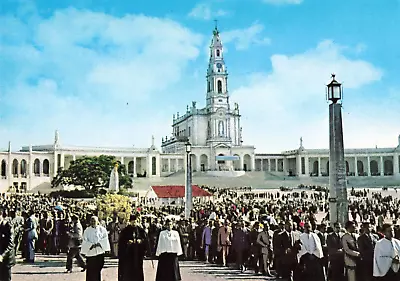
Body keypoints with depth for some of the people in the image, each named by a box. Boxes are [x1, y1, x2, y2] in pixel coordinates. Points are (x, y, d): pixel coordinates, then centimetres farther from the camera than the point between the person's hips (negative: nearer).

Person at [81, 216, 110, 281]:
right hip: (90, 252, 0)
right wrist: (91, 245, -18)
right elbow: (85, 241, -2)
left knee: (98, 268, 2)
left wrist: (99, 244, -15)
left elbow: (105, 238, 0)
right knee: (90, 269, -2)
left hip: (99, 252, 0)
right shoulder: (87, 230, 2)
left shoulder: (102, 229, 4)